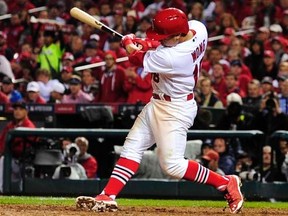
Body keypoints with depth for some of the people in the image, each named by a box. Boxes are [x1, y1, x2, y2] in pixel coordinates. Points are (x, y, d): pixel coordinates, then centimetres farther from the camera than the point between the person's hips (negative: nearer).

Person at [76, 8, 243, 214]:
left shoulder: (173, 58, -34)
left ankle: (226, 183, 7)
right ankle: (107, 197, 8)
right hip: (157, 104, 10)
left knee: (173, 165, -7)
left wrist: (128, 41, 5)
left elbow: (137, 57, -16)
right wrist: (147, 43, -4)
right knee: (132, 148, 8)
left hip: (175, 110, -10)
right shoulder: (196, 27, -11)